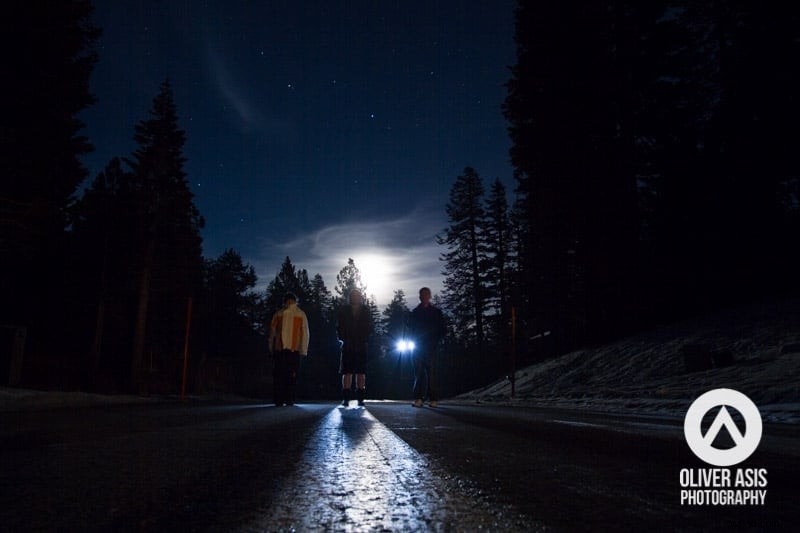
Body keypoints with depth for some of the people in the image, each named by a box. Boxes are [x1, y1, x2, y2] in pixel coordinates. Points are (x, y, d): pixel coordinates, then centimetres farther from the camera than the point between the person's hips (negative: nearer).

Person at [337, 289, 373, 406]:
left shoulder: (365, 311, 10)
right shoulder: (344, 311, 9)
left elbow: (369, 327, 9)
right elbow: (339, 327, 7)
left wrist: (364, 339, -4)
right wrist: (343, 338, -5)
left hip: (361, 346, 1)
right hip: (347, 346, 0)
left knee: (361, 373, 0)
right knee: (347, 372, -2)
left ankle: (360, 398, 4)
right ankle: (346, 398, 1)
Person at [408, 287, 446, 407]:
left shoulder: (436, 312, 9)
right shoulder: (414, 313, 14)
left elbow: (442, 330, 8)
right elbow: (411, 329, 15)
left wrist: (436, 341, -4)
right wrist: (414, 340, 0)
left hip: (431, 348, -2)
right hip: (418, 347, 2)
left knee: (431, 373, -5)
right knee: (418, 373, -3)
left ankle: (433, 399, -2)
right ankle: (418, 398, -3)